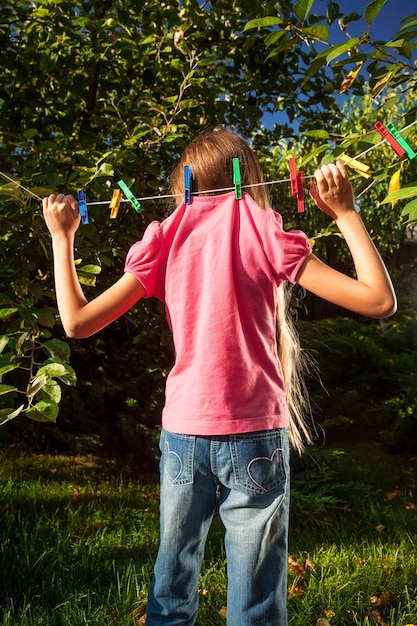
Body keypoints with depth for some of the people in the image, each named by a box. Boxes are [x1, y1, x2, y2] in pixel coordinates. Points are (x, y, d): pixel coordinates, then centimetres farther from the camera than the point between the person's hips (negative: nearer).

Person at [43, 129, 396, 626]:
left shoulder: (166, 240, 2)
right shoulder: (265, 233, -3)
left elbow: (77, 322, 2)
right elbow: (380, 301, -6)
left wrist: (62, 237, 13)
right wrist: (344, 212, 2)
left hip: (183, 434, 3)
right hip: (255, 435, -2)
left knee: (172, 582, 21)